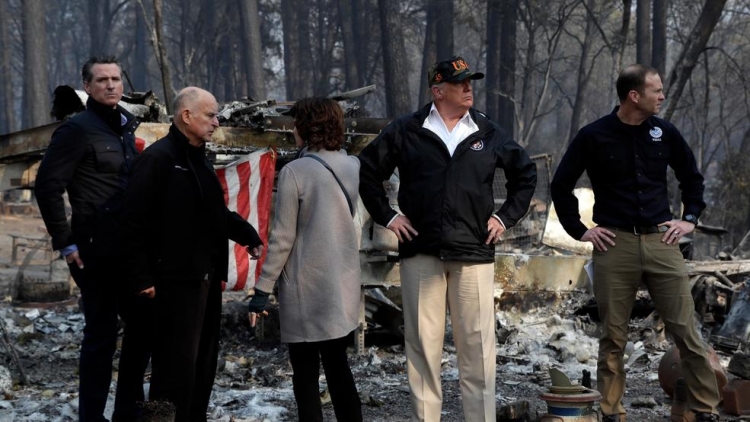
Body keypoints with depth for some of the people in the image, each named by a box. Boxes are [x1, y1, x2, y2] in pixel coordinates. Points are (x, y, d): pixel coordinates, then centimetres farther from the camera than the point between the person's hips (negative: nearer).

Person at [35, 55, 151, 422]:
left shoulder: (124, 127, 13)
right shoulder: (78, 129, -9)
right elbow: (48, 186, -13)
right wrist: (65, 243, -14)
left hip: (129, 249, 8)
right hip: (96, 251, -8)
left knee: (142, 323, 13)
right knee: (102, 333, -3)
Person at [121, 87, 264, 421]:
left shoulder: (199, 159, 16)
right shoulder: (158, 158, -13)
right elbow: (135, 222, -18)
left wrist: (247, 234, 7)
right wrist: (143, 277, -20)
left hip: (206, 278, 9)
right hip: (176, 280, -9)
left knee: (203, 360, 15)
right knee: (177, 362, -7)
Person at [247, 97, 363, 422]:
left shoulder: (295, 172, -14)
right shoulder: (354, 167, 2)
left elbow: (282, 238, -13)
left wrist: (263, 289, -8)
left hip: (306, 287, -5)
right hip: (344, 284, 6)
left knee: (306, 373, 2)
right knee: (338, 366, 16)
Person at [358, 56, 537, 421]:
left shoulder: (488, 133, 9)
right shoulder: (405, 131, 3)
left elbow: (526, 174, 20)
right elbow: (367, 171, 10)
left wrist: (506, 217, 11)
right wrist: (387, 216, 4)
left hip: (474, 253, 1)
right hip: (421, 252, -1)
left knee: (477, 343, -1)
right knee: (423, 341, 2)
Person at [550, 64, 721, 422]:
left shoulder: (664, 133, 6)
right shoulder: (594, 136, -2)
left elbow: (692, 177, 21)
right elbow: (561, 185, 6)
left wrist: (690, 218, 10)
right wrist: (579, 230, 2)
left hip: (661, 241, 2)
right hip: (614, 244, -2)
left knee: (686, 331, -1)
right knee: (613, 338, 4)